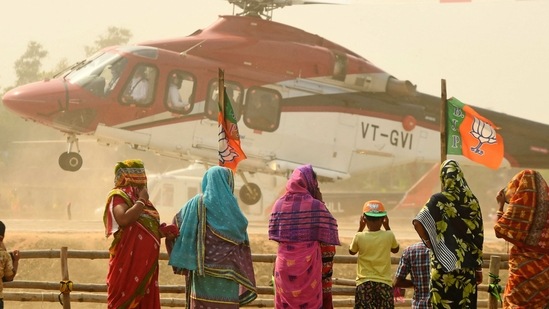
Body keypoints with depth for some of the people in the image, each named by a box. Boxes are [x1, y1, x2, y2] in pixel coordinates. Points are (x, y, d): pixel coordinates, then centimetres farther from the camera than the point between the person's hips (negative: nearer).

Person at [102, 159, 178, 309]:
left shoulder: (139, 198, 17)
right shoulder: (119, 196, -8)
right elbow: (124, 219, -27)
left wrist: (162, 231, 7)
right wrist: (141, 201, -14)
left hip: (146, 262, 8)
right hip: (128, 261, -8)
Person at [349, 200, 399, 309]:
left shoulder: (360, 237, -8)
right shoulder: (389, 236, -5)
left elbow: (352, 251, 15)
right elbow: (395, 249, 18)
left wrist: (360, 228, 16)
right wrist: (387, 227, 19)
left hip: (364, 284, 0)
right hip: (384, 283, 1)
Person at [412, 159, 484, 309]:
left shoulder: (439, 200, -8)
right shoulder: (472, 200, 4)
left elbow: (418, 222, -21)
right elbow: (478, 237, 6)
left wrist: (428, 240, -3)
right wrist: (479, 268, 12)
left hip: (445, 263, -4)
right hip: (467, 264, 4)